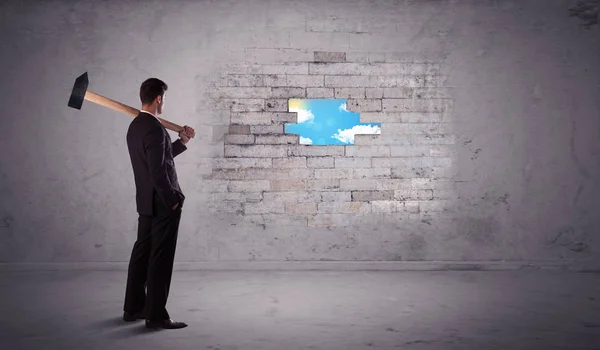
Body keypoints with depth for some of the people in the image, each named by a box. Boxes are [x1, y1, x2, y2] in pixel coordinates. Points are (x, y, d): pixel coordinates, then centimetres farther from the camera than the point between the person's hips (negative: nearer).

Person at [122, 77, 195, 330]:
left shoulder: (135, 126, 11)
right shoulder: (155, 128, -20)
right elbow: (158, 171, -24)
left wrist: (181, 142, 16)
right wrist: (172, 200, -15)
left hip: (146, 201, 10)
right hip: (162, 203, -10)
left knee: (142, 253, 16)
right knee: (160, 259, -2)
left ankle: (133, 308, 27)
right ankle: (156, 315, 7)